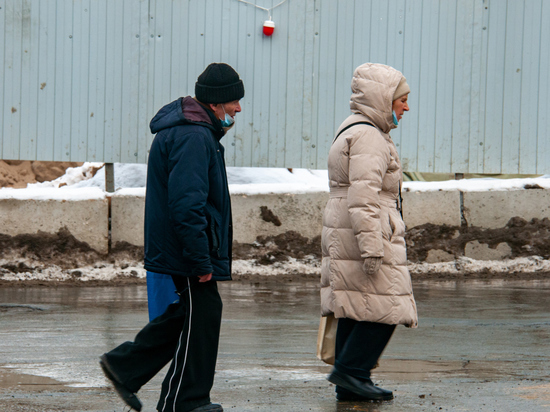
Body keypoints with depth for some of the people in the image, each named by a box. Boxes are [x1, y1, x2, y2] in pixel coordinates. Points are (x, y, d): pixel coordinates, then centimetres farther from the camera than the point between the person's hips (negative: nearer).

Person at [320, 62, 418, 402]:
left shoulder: (352, 131, 20)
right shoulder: (370, 138, -15)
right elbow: (363, 198, -23)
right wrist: (372, 248, -26)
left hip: (343, 235, 11)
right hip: (365, 234, -11)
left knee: (355, 314, 11)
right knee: (385, 309, -7)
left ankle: (349, 384, 13)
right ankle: (351, 371, -5)